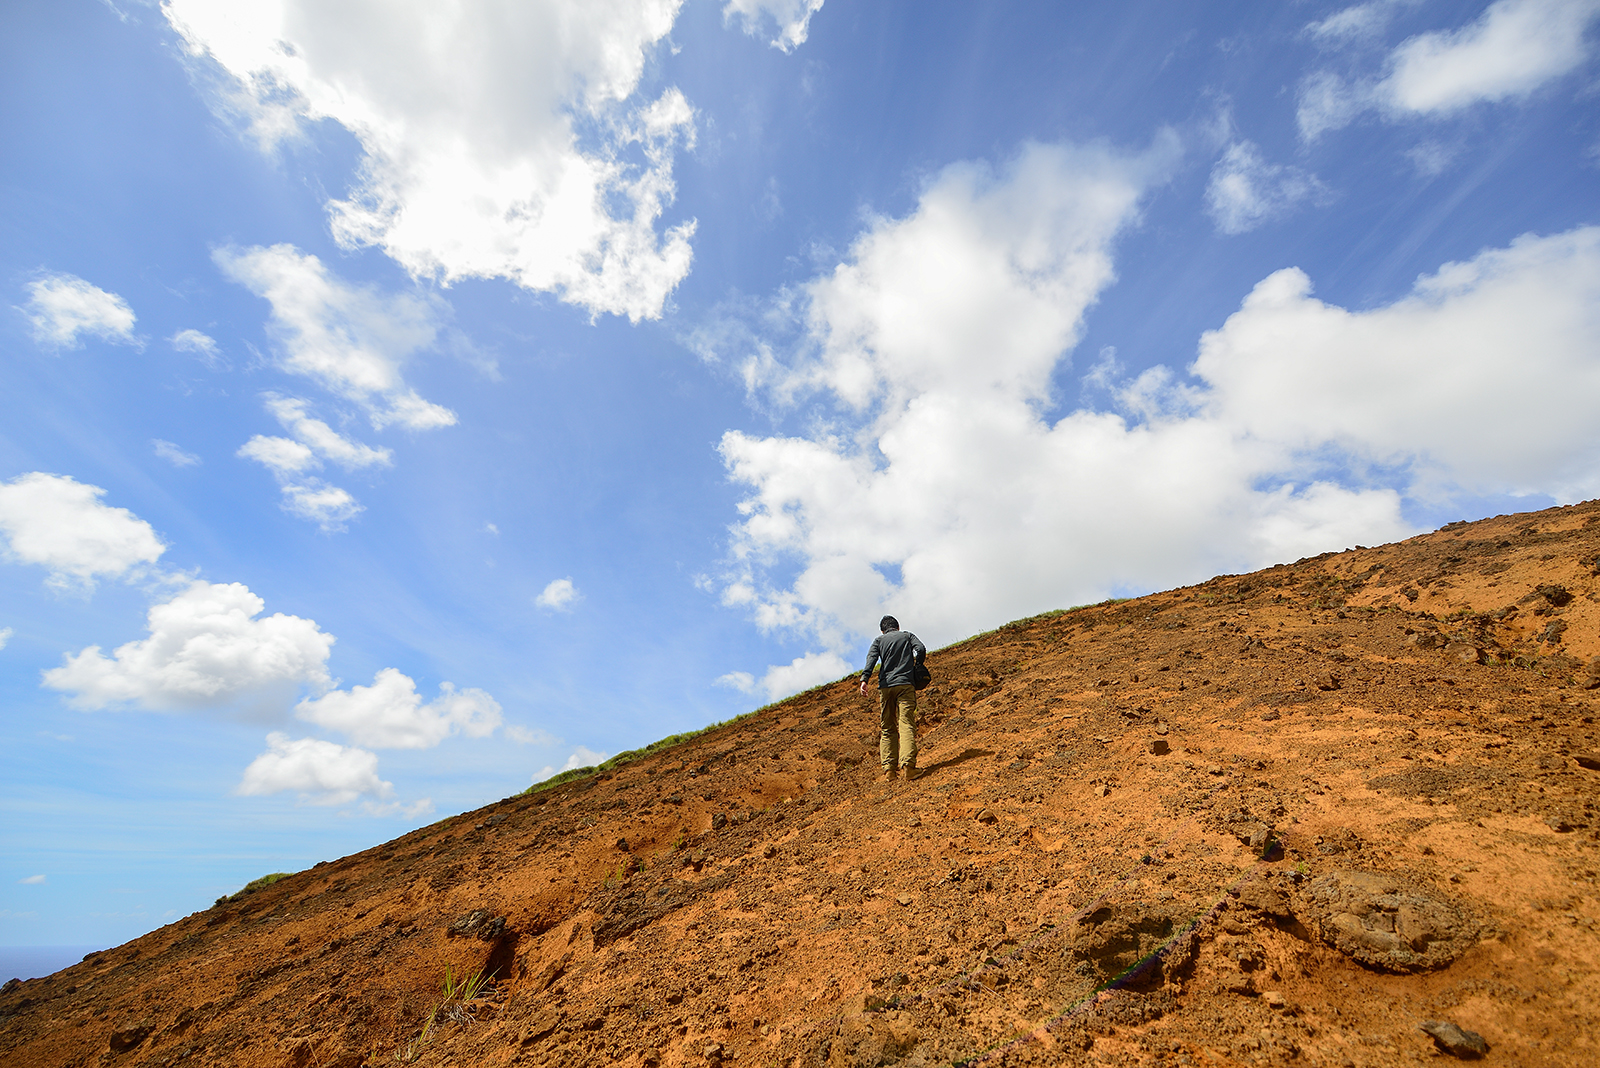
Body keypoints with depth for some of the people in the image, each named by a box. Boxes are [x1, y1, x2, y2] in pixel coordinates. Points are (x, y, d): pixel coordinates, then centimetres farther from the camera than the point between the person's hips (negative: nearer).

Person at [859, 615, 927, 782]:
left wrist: (865, 679, -14)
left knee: (887, 728, 8)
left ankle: (889, 768, -2)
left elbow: (871, 658, -2)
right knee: (906, 725, -8)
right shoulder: (907, 635, 17)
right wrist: (916, 668, 15)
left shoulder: (879, 640, 16)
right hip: (905, 684, -1)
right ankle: (908, 764, -25)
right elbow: (921, 650, -1)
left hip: (885, 686, 1)